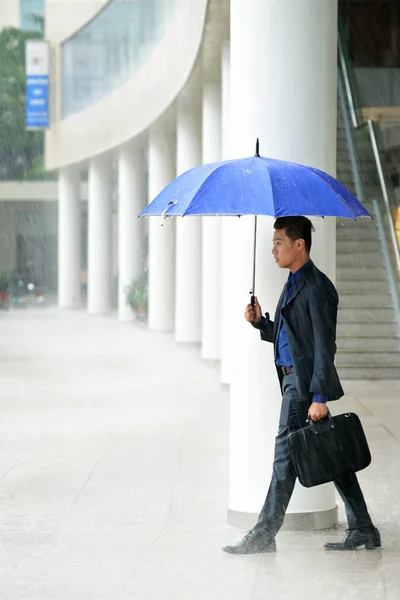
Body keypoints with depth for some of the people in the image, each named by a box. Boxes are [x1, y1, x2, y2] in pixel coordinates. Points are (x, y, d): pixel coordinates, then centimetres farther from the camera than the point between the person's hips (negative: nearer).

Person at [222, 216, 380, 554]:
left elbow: (324, 345, -18)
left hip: (304, 382, -10)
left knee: (286, 453, -6)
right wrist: (261, 322, 5)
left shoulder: (317, 287, -14)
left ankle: (264, 535, 0)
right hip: (293, 379, 10)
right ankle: (362, 530, 14)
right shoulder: (294, 284, 17)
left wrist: (319, 397, -22)